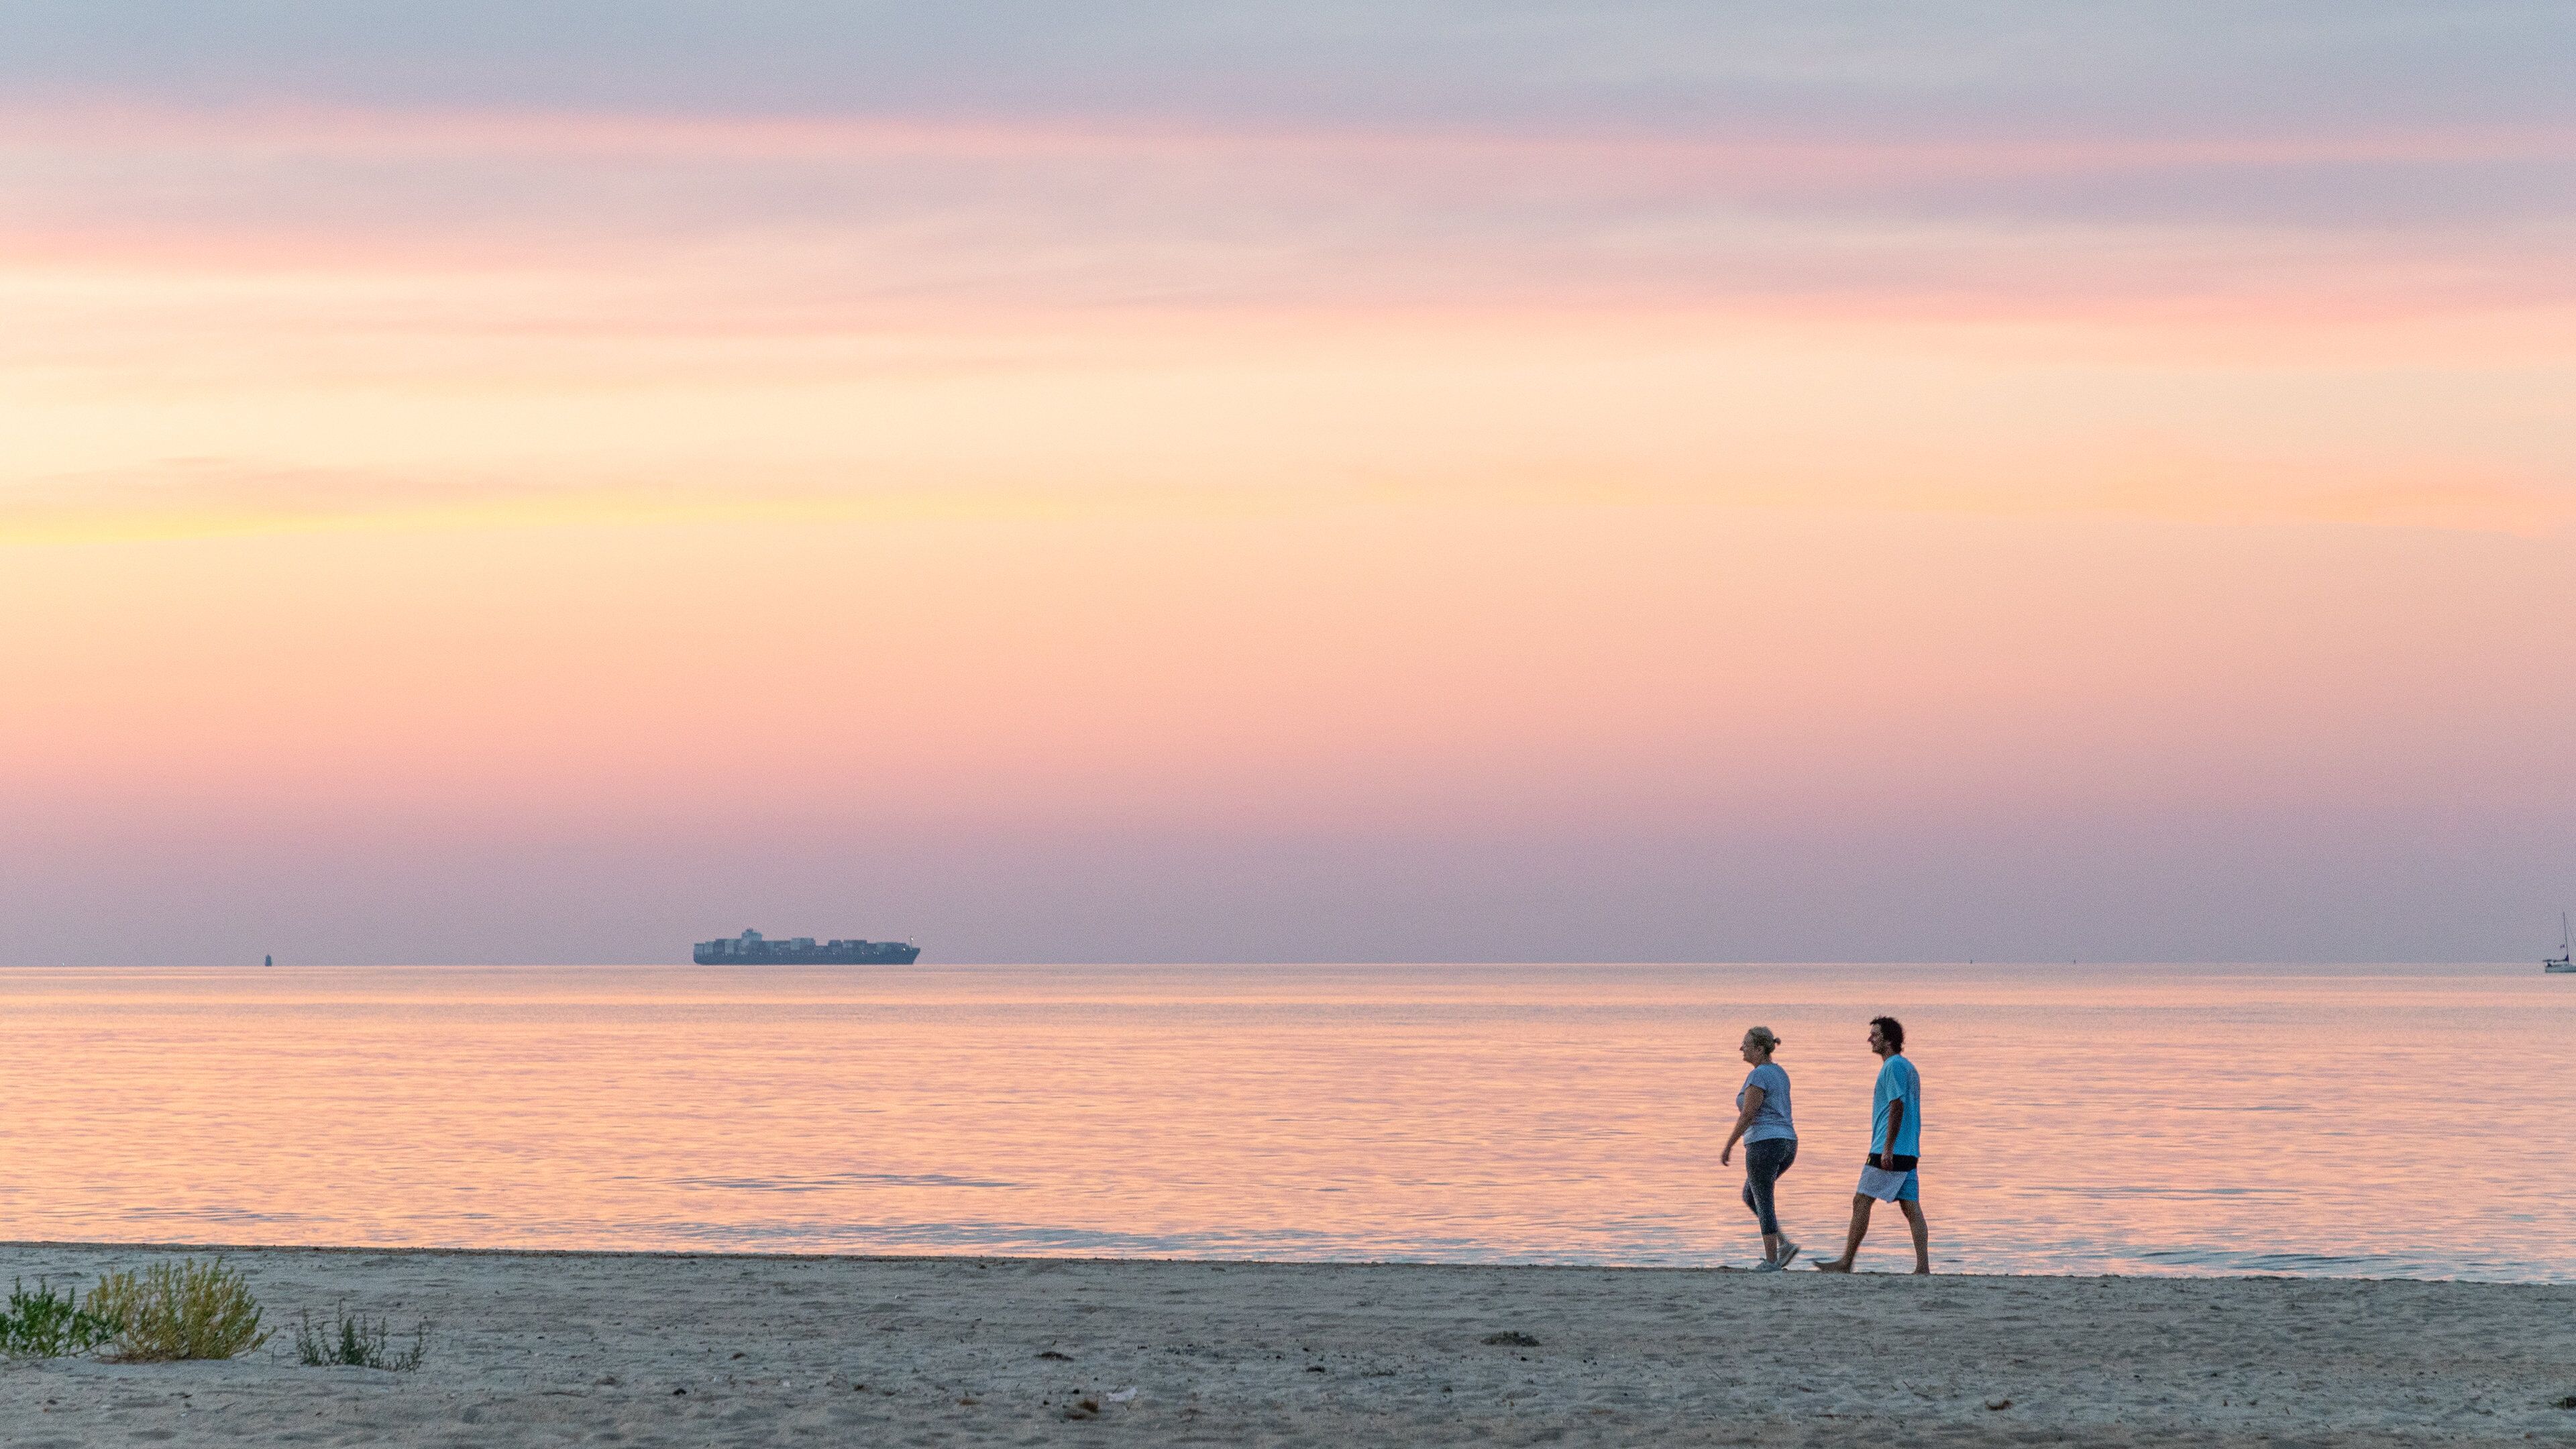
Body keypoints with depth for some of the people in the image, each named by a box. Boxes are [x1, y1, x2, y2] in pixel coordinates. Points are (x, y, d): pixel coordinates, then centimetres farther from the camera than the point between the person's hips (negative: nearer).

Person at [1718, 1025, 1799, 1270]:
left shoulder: (1758, 1076, -13)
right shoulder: (1779, 1073, 15)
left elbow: (1747, 1115, -17)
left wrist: (1728, 1146, -11)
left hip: (1764, 1145, -9)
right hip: (1787, 1145, 9)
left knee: (1763, 1204, 2)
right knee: (1750, 1197, 21)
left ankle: (1771, 1260, 5)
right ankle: (1785, 1244, 10)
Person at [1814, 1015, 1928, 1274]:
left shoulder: (1894, 1066, -10)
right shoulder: (1909, 1068, 20)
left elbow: (1897, 1106, -19)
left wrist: (1888, 1148, -21)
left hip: (1888, 1152, -9)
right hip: (1909, 1152, 9)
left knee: (1861, 1201, -4)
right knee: (1911, 1208, 3)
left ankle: (1846, 1262, -2)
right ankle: (1923, 1266, -5)